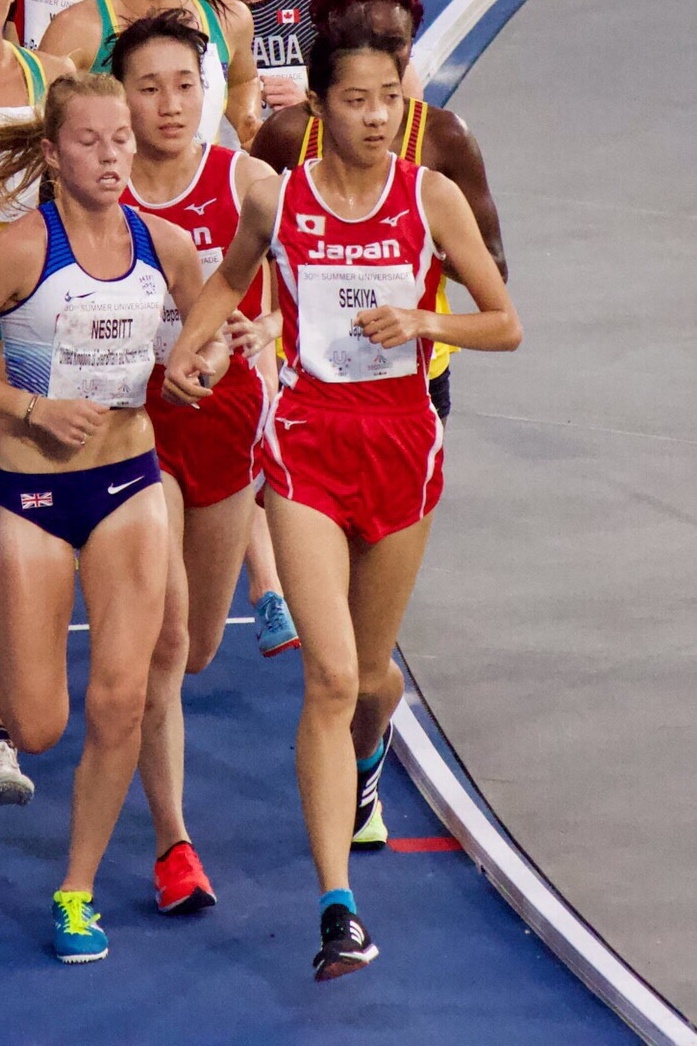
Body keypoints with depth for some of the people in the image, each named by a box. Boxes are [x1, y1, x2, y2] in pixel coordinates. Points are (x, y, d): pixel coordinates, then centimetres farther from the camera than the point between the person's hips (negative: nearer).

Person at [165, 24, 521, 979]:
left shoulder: (432, 198, -4)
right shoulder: (276, 200, -2)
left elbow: (506, 325, 1)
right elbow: (230, 280, 20)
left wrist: (422, 322, -16)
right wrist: (181, 353, 4)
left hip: (402, 439, 1)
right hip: (307, 442, -1)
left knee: (372, 668, 16)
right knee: (330, 675, -14)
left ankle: (365, 758, 55)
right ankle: (338, 907, -16)